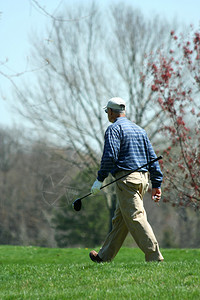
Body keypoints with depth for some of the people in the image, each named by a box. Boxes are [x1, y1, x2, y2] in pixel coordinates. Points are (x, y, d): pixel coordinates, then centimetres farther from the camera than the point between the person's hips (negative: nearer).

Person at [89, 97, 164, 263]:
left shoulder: (114, 129, -3)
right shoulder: (140, 130, 21)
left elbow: (110, 156, -15)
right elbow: (152, 158, 17)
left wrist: (99, 180, -9)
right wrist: (157, 184, 17)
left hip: (126, 178, -8)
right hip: (143, 178, 8)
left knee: (135, 217, -11)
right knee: (120, 219, 14)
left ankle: (154, 256, -20)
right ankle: (105, 256, 23)